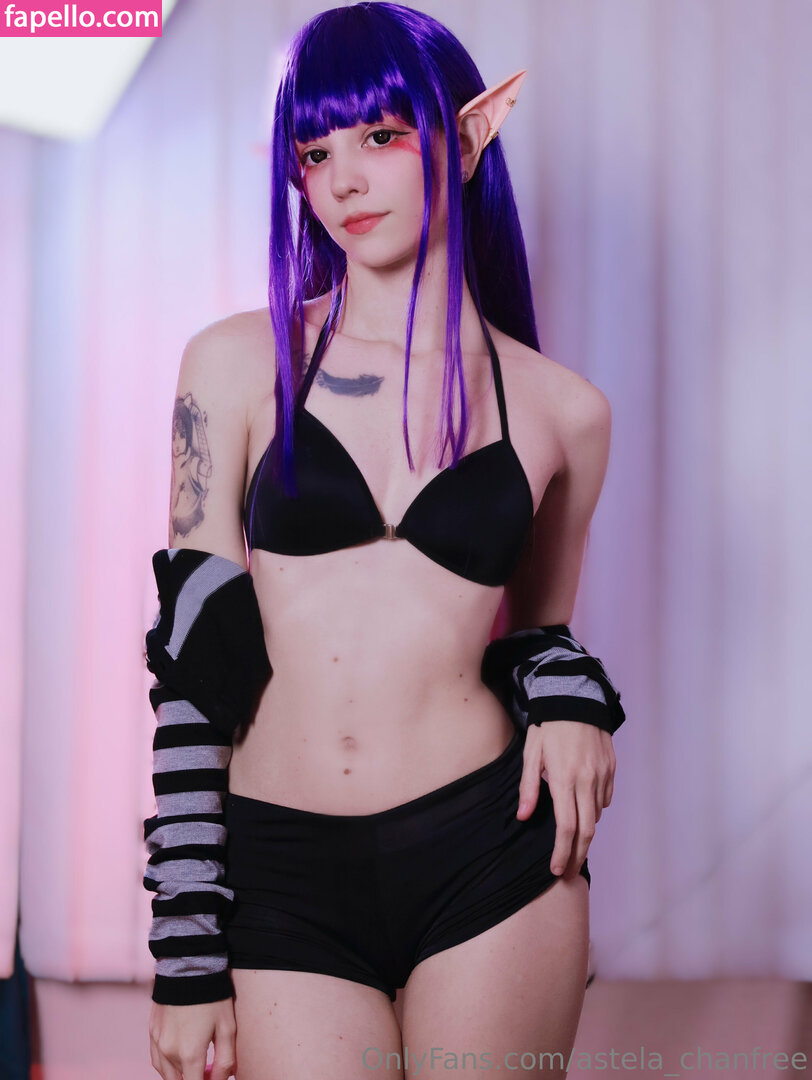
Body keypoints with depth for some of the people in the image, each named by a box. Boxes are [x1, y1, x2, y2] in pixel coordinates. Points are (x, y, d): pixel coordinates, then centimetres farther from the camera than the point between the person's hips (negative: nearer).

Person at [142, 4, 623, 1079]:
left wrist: (568, 696, -6)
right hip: (285, 878, 0)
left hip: (490, 854, 1)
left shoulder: (563, 411, 4)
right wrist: (188, 954, -3)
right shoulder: (239, 364, 1)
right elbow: (192, 655, 0)